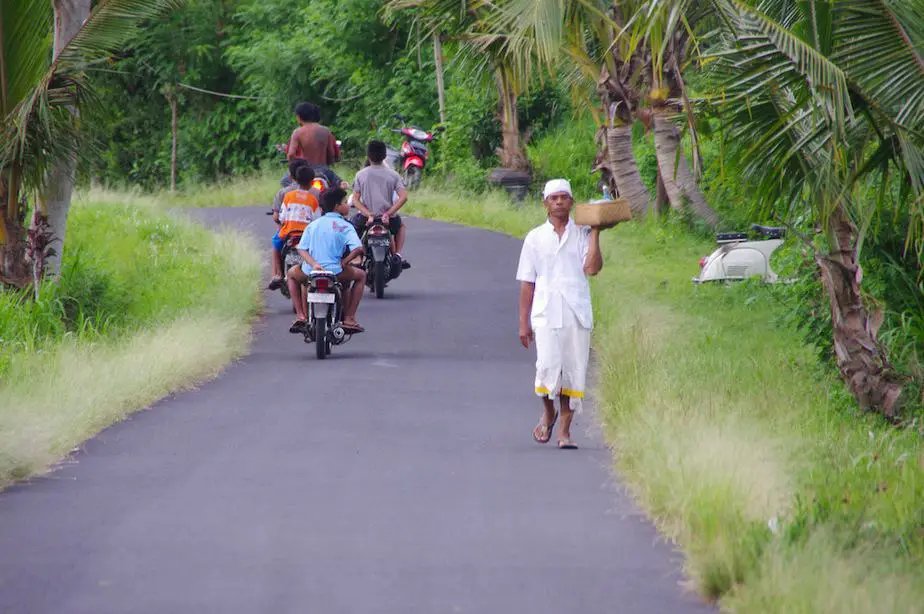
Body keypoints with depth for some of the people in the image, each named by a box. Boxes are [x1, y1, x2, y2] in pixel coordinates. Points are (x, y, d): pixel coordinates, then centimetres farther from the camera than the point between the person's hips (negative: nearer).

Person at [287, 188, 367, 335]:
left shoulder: (313, 225, 13)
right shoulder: (345, 226, 0)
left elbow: (302, 249, -1)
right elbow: (358, 248, -16)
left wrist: (314, 264, -12)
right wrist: (345, 261, -3)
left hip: (310, 271, 3)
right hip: (334, 272, -3)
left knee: (292, 273, 37)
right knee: (361, 275, 27)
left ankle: (301, 315, 22)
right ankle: (349, 319, 19)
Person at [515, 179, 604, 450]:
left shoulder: (582, 235, 9)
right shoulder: (535, 238, 11)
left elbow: (592, 268, -8)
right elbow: (526, 283, 11)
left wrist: (595, 233, -5)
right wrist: (523, 322, 6)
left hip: (578, 313, 1)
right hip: (546, 313, -1)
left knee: (574, 371, 0)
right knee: (547, 366, -15)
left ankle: (565, 429, 8)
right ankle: (548, 412, 12)